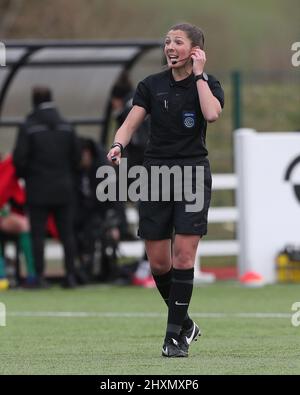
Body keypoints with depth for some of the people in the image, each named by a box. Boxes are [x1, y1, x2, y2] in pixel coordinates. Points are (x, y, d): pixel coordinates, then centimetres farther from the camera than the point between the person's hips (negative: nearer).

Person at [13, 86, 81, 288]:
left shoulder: (28, 127, -9)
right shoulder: (67, 127, 3)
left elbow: (20, 158, -10)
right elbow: (76, 156, 6)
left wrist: (25, 175, 9)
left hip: (38, 190, -3)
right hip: (63, 189, 3)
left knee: (38, 234, 1)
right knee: (67, 233, 7)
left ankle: (40, 276, -4)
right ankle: (70, 275, 4)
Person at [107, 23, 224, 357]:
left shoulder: (208, 84, 1)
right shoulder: (151, 85, 6)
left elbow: (212, 114, -20)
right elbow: (130, 123, -3)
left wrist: (199, 75, -12)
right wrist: (118, 145, -23)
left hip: (193, 173, -2)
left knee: (183, 256, -11)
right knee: (158, 261, 1)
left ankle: (175, 335, -5)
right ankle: (184, 322, 22)